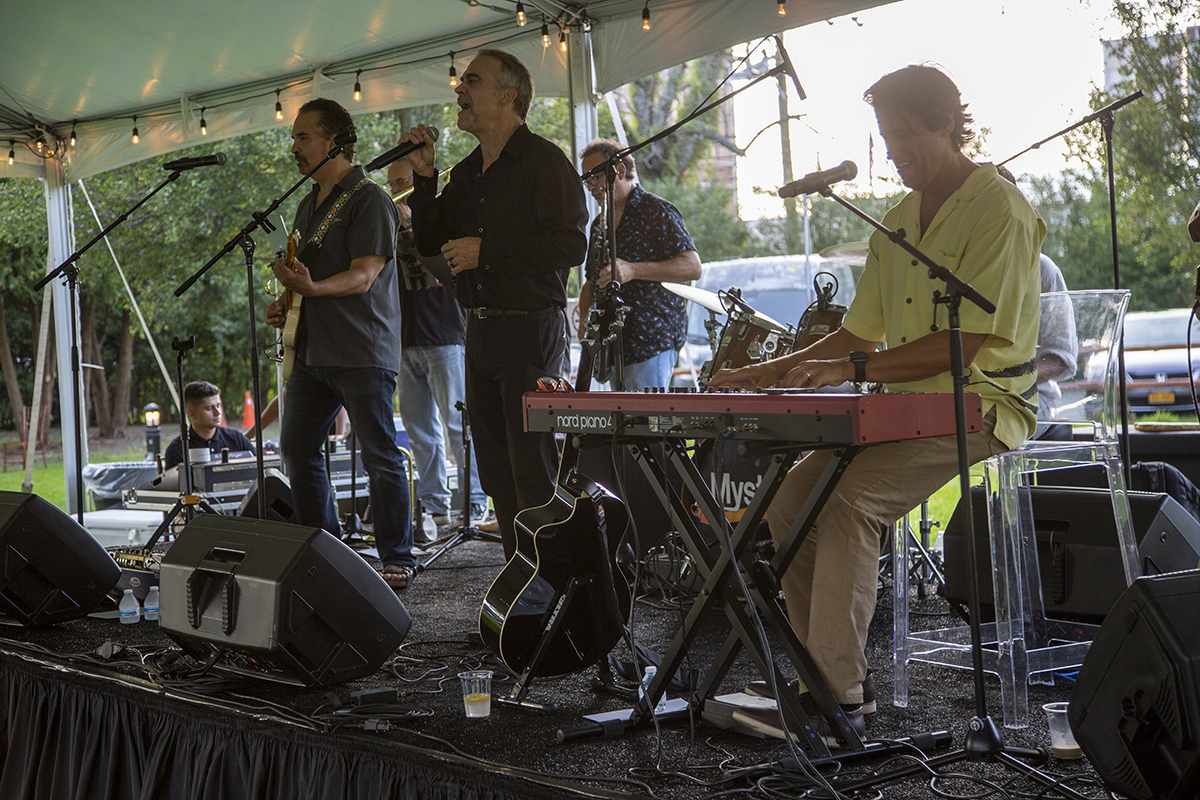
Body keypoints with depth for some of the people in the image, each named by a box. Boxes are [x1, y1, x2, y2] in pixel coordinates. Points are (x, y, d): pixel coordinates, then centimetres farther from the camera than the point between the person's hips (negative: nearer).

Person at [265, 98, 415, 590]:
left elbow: (363, 275, -17)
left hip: (363, 352, -9)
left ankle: (397, 559, 2)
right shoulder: (308, 206, 19)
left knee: (380, 456, -6)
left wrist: (313, 288, -33)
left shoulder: (368, 199, -8)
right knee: (296, 448, 9)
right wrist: (286, 304, 11)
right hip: (313, 350, 9)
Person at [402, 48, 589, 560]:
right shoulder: (466, 172, 16)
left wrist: (485, 251, -15)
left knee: (534, 470, -9)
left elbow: (570, 245, -18)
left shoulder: (544, 162, -8)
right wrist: (423, 177, 5)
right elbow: (430, 243, 17)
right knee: (497, 473, 11)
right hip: (480, 331, 8)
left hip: (532, 329, -8)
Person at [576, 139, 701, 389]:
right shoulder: (600, 223, 20)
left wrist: (632, 270, -25)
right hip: (613, 342, 7)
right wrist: (584, 319, 6)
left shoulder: (657, 211, -5)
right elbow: (591, 281, 27)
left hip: (651, 342, -7)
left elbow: (692, 267, -15)